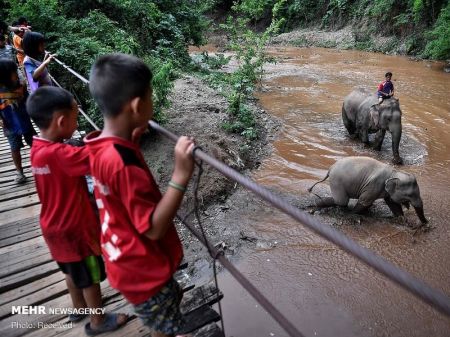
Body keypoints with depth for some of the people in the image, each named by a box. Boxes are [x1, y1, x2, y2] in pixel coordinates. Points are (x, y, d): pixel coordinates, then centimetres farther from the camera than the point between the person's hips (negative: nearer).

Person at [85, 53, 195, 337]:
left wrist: (133, 135, 10)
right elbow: (153, 228, -32)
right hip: (142, 268, -8)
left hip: (128, 259, 9)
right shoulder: (122, 161, -34)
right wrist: (181, 176, -38)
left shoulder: (101, 145, -5)